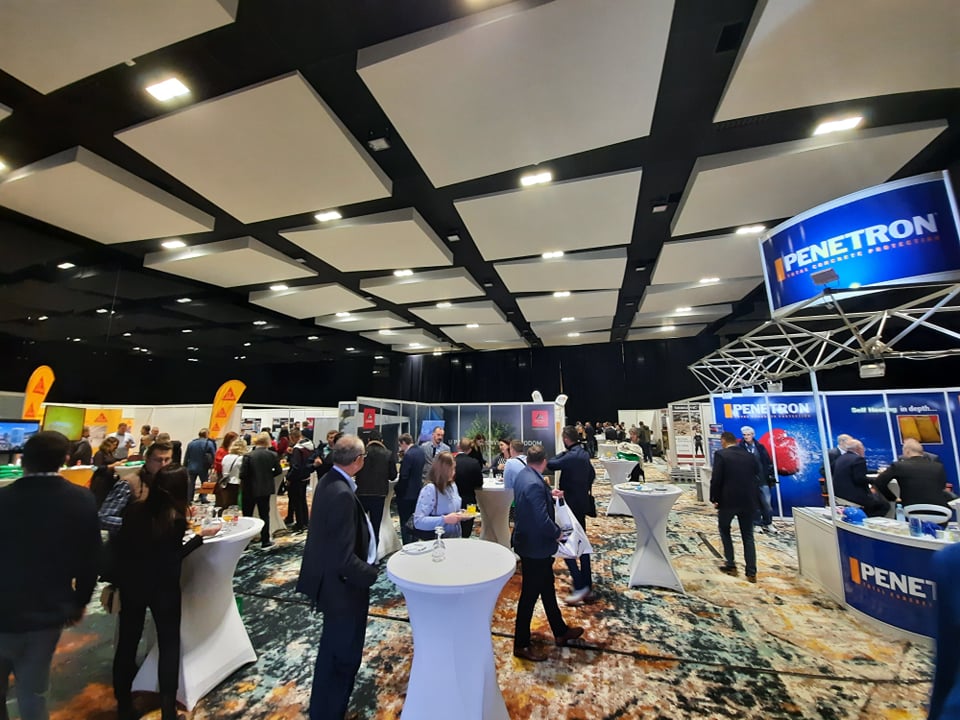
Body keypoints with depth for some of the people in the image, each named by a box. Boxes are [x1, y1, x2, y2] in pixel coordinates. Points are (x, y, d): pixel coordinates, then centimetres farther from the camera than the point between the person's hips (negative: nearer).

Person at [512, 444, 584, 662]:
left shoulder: (524, 475, 0)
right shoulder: (534, 484, -31)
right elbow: (543, 520, -31)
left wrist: (549, 494, 23)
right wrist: (557, 533, -13)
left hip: (530, 542, 10)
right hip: (535, 547, -10)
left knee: (547, 588, 24)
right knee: (530, 595, 8)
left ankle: (561, 632, 44)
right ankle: (521, 645, 27)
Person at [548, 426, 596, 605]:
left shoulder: (571, 456, -23)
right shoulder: (583, 454, 6)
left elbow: (550, 465, -23)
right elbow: (592, 474, 18)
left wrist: (562, 452, -11)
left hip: (571, 504, -9)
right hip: (582, 503, 10)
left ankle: (580, 586, -1)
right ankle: (587, 585, 22)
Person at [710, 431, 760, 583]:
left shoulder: (721, 454, -11)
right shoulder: (750, 455, 5)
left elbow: (716, 479, -13)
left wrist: (714, 498, -2)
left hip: (728, 500, -4)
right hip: (749, 500, 4)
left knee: (724, 530, 17)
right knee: (748, 536, 14)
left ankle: (730, 565, 19)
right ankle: (751, 572, 14)